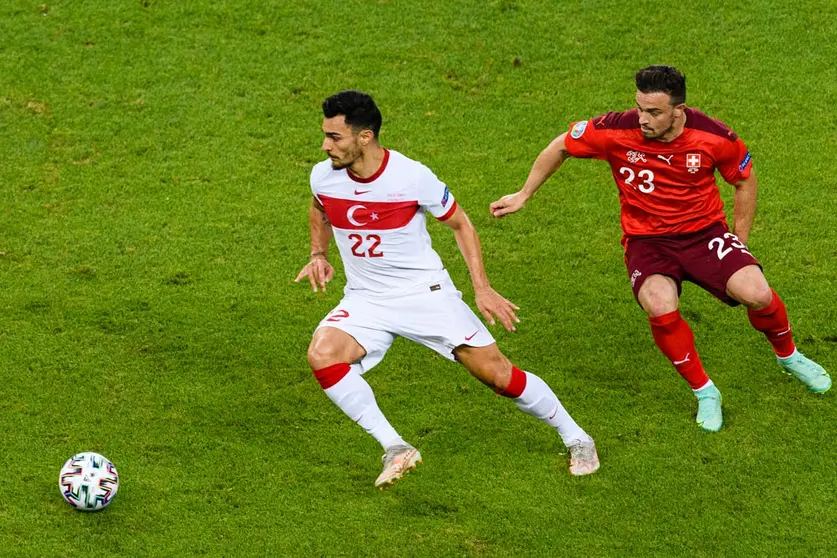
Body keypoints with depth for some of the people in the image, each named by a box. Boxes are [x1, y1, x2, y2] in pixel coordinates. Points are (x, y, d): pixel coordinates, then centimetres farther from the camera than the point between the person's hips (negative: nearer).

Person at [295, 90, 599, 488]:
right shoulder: (323, 177, -9)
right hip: (364, 299, 3)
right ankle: (394, 448, -17)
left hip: (426, 292, -3)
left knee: (497, 374, -6)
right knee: (322, 355, -27)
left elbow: (460, 223, -3)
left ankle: (575, 438, 18)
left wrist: (482, 289, -9)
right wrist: (318, 254, 3)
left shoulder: (412, 177, -20)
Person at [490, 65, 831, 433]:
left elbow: (745, 180, 4)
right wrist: (523, 195, 5)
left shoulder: (712, 137, -16)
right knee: (660, 306, -32)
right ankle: (704, 392, -7)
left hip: (704, 231, 1)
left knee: (756, 295, -22)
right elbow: (561, 146, 0)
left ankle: (788, 356, 15)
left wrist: (739, 243, 5)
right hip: (647, 240, 0)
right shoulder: (617, 130, -18)